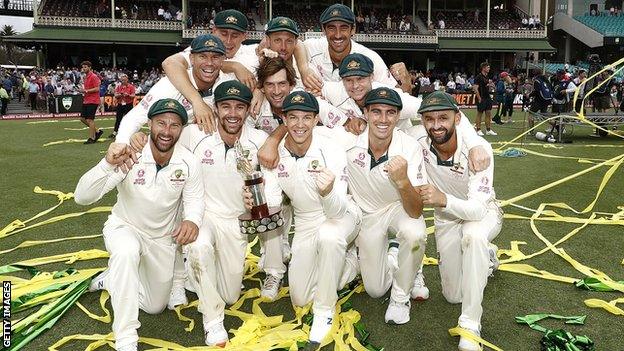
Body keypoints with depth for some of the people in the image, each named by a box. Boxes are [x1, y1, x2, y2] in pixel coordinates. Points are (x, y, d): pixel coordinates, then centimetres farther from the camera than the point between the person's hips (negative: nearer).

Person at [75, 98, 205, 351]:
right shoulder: (129, 156, -28)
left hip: (163, 237, 4)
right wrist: (108, 164, -52)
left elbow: (194, 198, -11)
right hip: (124, 227, -3)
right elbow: (82, 197, -33)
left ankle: (112, 279, 43)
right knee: (126, 253, -41)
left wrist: (192, 220, -36)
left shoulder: (188, 162, -20)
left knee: (155, 307, 16)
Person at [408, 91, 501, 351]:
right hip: (446, 216, 4)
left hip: (481, 211, -3)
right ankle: (487, 256, 40)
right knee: (453, 295, 9)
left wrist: (443, 200, -58)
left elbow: (478, 209, -40)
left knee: (473, 235, -42)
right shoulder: (416, 139, -25)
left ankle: (471, 326, -27)